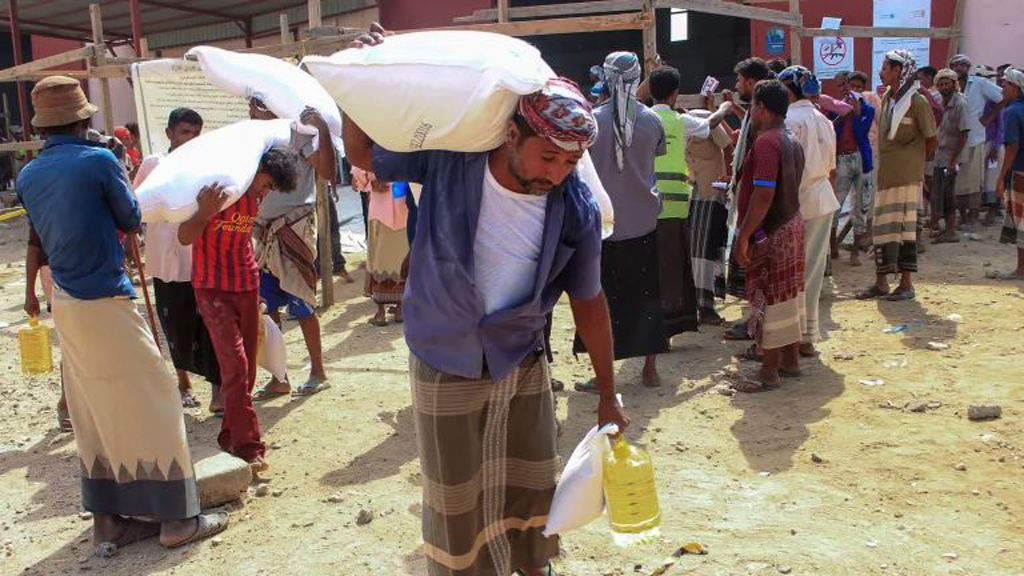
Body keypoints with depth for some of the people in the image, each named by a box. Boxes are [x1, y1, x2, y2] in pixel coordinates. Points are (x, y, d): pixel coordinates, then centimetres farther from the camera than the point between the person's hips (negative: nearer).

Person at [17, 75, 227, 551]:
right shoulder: (99, 161, -12)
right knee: (149, 403, 0)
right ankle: (177, 517, 6)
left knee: (94, 414, 14)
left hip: (65, 303, 7)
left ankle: (108, 519, 21)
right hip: (106, 301, -7)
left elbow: (46, 235, 17)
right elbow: (131, 220, 0)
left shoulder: (27, 177, 7)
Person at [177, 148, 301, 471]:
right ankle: (247, 447, -11)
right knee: (235, 364, -14)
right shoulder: (214, 187, -15)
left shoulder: (254, 194, 5)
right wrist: (205, 212, -32)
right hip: (213, 289, -6)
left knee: (246, 367, 8)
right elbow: (184, 238, -15)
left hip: (247, 286, 7)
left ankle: (231, 435, 22)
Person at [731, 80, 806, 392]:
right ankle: (791, 360, 26)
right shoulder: (792, 142, 11)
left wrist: (743, 236, -24)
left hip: (770, 233, -10)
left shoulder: (766, 143, -20)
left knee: (769, 299, -3)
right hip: (792, 225, 10)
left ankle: (769, 372, 5)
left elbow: (764, 194, -26)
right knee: (789, 294, 16)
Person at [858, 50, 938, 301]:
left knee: (904, 226, -2)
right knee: (881, 227, 9)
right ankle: (881, 282, 17)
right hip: (886, 175, 7)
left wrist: (917, 162, 6)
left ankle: (906, 284, 6)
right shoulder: (886, 98, 12)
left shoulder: (916, 101, -10)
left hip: (907, 176, -7)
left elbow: (932, 140, -6)